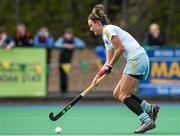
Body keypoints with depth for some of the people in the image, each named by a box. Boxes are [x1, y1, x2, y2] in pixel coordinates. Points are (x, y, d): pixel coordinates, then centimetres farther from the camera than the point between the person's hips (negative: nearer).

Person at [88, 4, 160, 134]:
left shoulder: (108, 29, -4)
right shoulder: (106, 36, 25)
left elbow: (120, 48, -12)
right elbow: (108, 62, 24)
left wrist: (110, 66, -2)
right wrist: (97, 77, 16)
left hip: (137, 59, -10)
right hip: (135, 61, 10)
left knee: (123, 96, -9)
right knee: (117, 94, 10)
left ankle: (147, 121, -16)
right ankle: (150, 108, 5)